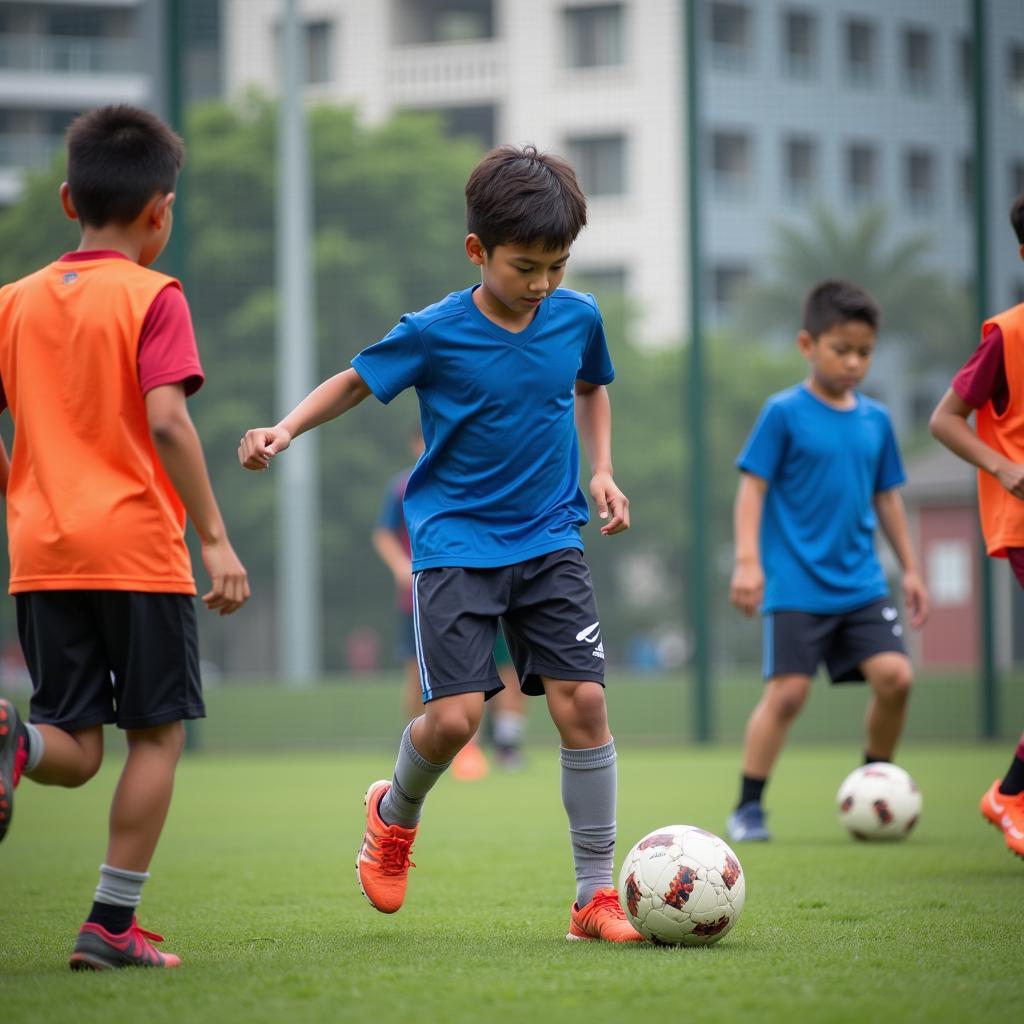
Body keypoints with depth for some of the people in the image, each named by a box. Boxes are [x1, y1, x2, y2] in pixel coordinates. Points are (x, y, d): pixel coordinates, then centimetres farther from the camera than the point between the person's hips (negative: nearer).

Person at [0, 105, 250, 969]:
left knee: (75, 751, 8)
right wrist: (217, 538, -15)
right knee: (158, 733, 8)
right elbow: (167, 421, -17)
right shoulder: (152, 298, -5)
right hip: (138, 547, -5)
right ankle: (112, 925, 4)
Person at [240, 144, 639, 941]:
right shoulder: (435, 334, -11)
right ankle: (395, 812, 22)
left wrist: (600, 471, 10)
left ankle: (596, 895, 0)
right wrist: (285, 429, -12)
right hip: (456, 542, -3)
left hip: (549, 540, 3)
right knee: (454, 716, -14)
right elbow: (356, 381, 3)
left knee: (583, 700, -9)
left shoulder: (577, 318, 0)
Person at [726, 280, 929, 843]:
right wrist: (748, 561, -13)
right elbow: (753, 486, -5)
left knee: (894, 675, -8)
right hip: (796, 585, -5)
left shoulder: (875, 420, 10)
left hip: (862, 584, 5)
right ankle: (747, 808, 4)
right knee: (788, 690, -9)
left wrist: (910, 569, 20)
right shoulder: (784, 413, -5)